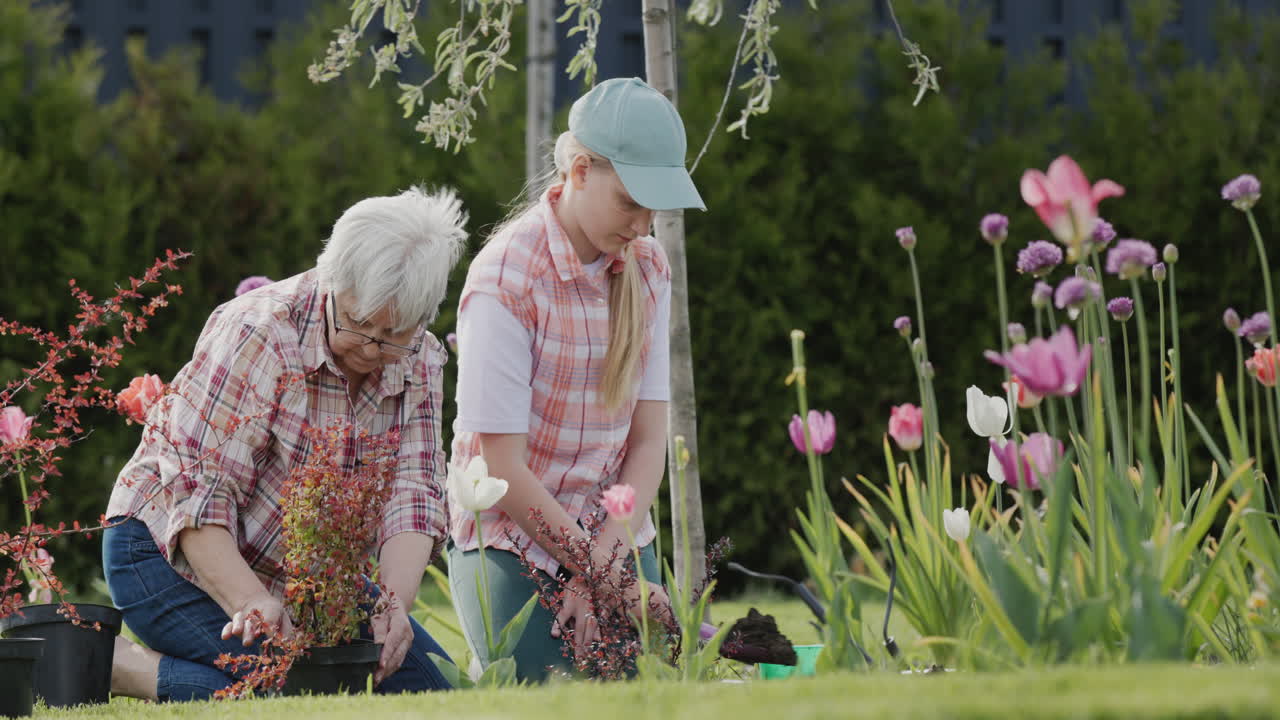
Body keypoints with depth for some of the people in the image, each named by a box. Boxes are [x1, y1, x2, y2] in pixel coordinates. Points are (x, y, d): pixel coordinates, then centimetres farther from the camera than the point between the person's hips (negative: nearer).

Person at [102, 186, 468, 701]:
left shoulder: (420, 363, -5)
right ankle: (120, 666, -10)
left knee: (433, 687, 1)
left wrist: (394, 607, -33)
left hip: (300, 572, 8)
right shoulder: (258, 333, -25)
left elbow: (413, 495, -13)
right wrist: (253, 605, -43)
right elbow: (199, 491, -29)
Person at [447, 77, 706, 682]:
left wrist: (607, 558, -15)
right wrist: (602, 572, -15)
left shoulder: (647, 269, 2)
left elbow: (649, 439, 0)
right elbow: (501, 468, -17)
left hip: (617, 533, 6)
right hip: (513, 545, -6)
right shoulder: (507, 276, -17)